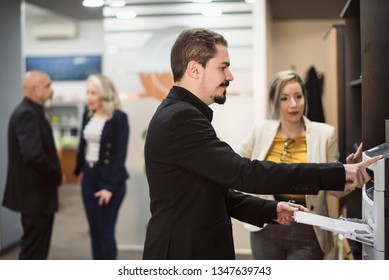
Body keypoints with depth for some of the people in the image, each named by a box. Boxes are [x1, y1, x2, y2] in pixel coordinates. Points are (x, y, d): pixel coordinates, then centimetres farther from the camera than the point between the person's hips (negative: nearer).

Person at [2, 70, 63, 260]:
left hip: (37, 192, 10)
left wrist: (54, 176, 4)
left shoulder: (32, 112, 12)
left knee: (38, 247, 18)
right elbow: (33, 155, -30)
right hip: (34, 193, -10)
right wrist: (56, 176, -16)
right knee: (33, 249, -1)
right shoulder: (27, 113, -20)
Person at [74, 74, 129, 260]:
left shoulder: (119, 118, -12)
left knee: (106, 231, 0)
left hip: (109, 179, -6)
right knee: (94, 230, 12)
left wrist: (110, 186, -18)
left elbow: (120, 154, -15)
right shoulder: (87, 115, 6)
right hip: (89, 177, 6)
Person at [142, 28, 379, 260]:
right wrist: (338, 174, -25)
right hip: (184, 254, -9)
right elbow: (244, 173, -27)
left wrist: (270, 210, 2)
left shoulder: (182, 115, 11)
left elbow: (216, 191, 14)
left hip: (195, 249, 9)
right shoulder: (180, 118, -21)